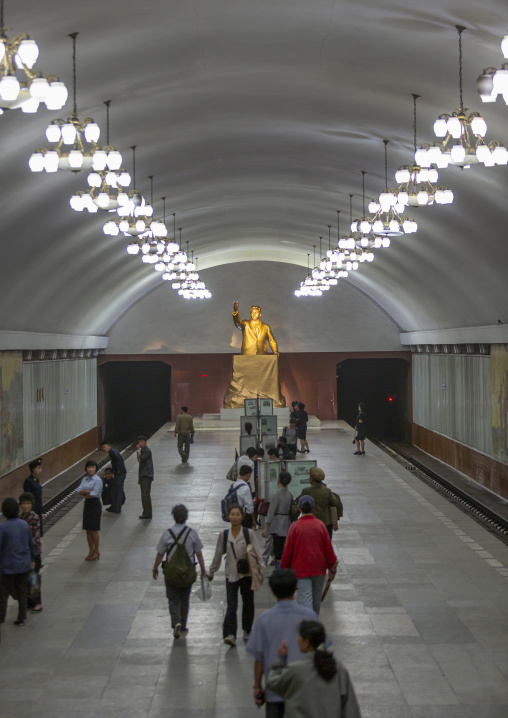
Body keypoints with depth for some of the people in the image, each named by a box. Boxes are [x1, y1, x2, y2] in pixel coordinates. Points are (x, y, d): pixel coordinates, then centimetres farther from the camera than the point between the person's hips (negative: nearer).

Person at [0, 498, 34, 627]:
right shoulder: (25, 525, -2)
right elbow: (31, 544, 6)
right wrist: (32, 560, 18)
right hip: (24, 565, 4)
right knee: (22, 592, 14)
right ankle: (21, 618, 17)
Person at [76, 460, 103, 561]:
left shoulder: (98, 480, -12)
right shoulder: (84, 479, 8)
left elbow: (94, 494, -18)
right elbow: (79, 490, -2)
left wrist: (84, 494, -5)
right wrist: (86, 491, -20)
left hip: (95, 504, -6)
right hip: (87, 504, 6)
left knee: (94, 529, -2)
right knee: (88, 530, 9)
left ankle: (96, 551, 10)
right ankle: (91, 551, 18)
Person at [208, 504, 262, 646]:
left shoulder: (249, 533, -5)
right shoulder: (224, 535, 0)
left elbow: (257, 553, -4)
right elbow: (218, 555, 9)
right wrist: (211, 572, 15)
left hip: (247, 574, 0)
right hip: (231, 575, 0)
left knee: (248, 603, 13)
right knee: (231, 606, -9)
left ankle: (247, 631, 30)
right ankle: (230, 634, -18)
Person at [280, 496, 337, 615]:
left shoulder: (295, 527, -9)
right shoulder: (320, 525, -3)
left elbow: (288, 550, -4)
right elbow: (328, 547, 0)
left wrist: (284, 568, 8)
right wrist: (332, 567, 10)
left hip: (301, 569, -3)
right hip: (319, 569, 3)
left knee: (306, 600, -6)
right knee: (316, 599, 18)